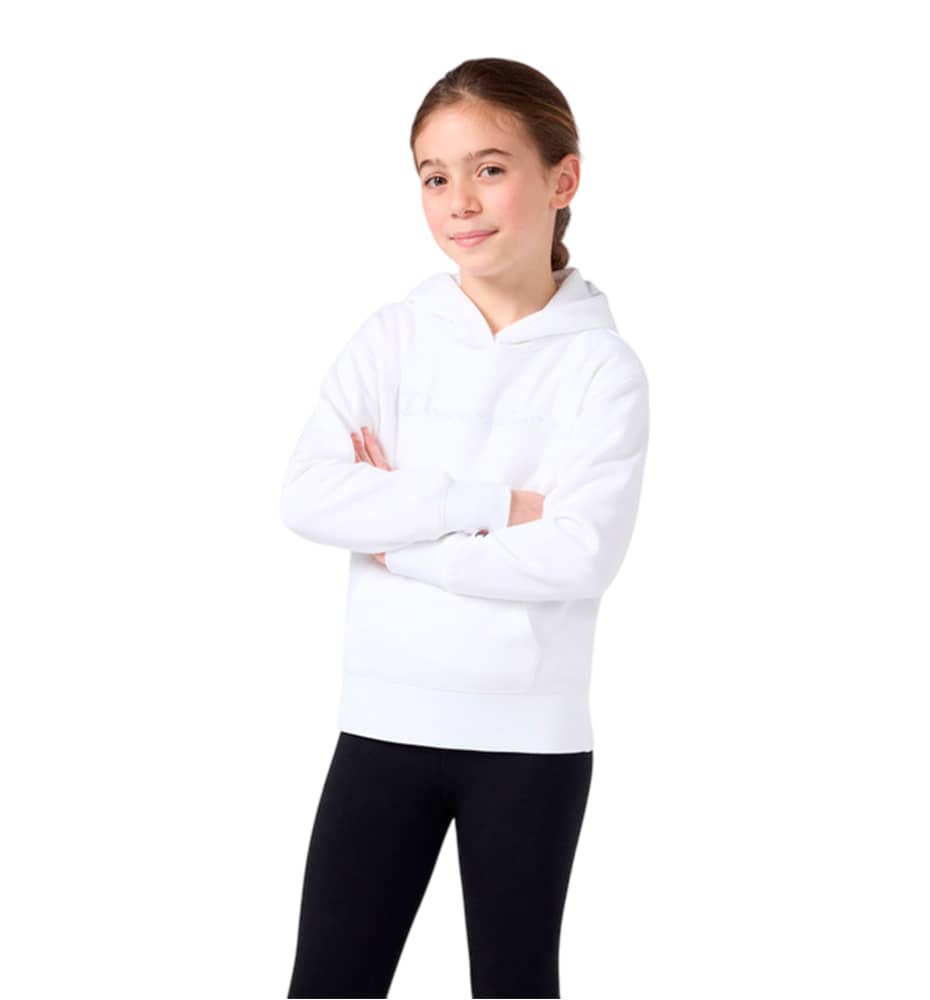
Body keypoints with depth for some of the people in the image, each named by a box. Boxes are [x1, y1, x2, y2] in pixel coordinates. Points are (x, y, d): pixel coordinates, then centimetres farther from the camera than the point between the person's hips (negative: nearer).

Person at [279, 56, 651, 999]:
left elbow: (580, 556, -18)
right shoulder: (392, 336, -1)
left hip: (533, 737, -2)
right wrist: (489, 505, -18)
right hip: (386, 722, 2)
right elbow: (306, 496, -13)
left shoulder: (603, 367, -7)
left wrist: (398, 537, -14)